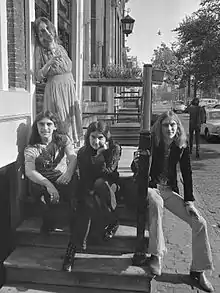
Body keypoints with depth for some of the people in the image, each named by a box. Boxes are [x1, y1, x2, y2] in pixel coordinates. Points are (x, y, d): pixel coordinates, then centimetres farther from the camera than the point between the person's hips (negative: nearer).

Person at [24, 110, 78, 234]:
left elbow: (73, 157, -12)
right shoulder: (31, 148, -1)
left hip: (63, 180, 1)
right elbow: (29, 171, -19)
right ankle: (49, 224, -7)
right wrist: (48, 184, -38)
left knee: (77, 186, -32)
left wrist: (69, 172, -36)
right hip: (42, 181, 0)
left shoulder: (63, 139, 5)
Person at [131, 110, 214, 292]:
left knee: (200, 223, -9)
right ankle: (157, 255, -28)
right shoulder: (151, 142, -9)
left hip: (170, 191, 4)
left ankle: (198, 270, 9)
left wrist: (189, 201, -5)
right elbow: (135, 170, -7)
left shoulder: (182, 146, -1)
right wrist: (137, 162, -31)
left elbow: (187, 174, 2)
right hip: (150, 188, -3)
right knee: (156, 202, -40)